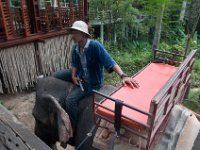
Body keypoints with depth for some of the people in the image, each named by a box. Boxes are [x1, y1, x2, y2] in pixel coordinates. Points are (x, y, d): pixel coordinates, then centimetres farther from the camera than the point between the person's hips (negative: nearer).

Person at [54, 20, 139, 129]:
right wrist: (73, 76, -8)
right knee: (57, 75, 11)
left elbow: (110, 62, -34)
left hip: (92, 82, -7)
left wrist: (123, 76, -47)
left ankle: (73, 128, 1)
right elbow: (74, 64, 10)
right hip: (80, 76, 8)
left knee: (70, 100, -22)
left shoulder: (95, 45, -26)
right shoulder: (75, 48, -5)